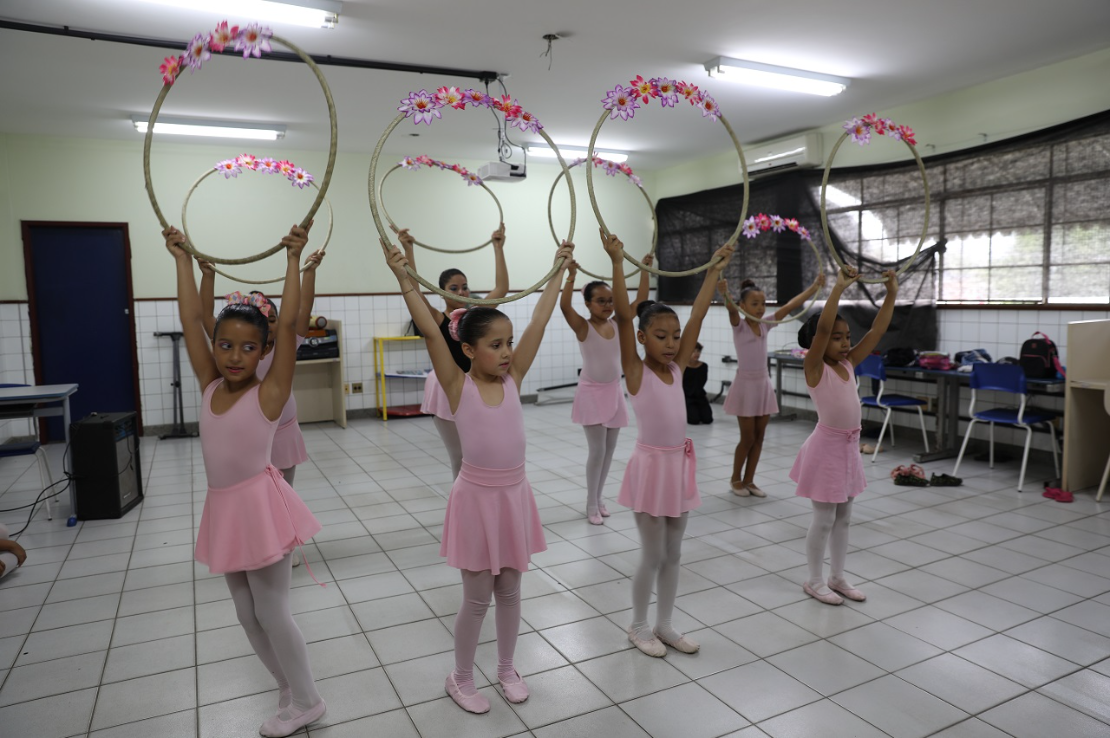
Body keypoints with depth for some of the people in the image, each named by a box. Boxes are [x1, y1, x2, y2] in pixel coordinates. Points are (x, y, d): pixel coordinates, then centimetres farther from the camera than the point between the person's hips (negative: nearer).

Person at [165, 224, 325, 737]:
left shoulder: (269, 393, -14)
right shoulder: (210, 387, 1)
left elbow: (288, 323, -22)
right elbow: (190, 319, 2)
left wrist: (292, 260, -22)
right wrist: (182, 258, 3)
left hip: (260, 506, -6)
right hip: (223, 509, 7)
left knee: (272, 615, 4)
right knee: (248, 617, 16)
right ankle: (290, 691, 34)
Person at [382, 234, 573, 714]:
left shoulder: (512, 379, -2)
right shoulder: (458, 386, -11)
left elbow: (539, 322, -2)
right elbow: (430, 332, -21)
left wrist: (559, 270, 0)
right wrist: (403, 277, -27)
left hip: (515, 495, 4)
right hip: (477, 496, -4)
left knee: (509, 591, 18)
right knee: (477, 597, 10)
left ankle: (507, 668, 38)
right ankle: (461, 679, 32)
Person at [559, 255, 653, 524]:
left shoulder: (617, 324, 2)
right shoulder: (583, 327, -12)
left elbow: (640, 301, -1)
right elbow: (564, 305, -30)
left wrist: (645, 270, -6)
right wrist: (571, 274, -37)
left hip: (614, 391, 5)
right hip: (592, 392, -5)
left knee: (609, 448, 11)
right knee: (597, 449, -3)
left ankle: (599, 497, 26)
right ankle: (591, 504, 11)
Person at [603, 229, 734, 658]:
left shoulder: (676, 368, 4)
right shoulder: (636, 371, -11)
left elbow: (698, 316, 6)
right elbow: (623, 316, -21)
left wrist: (714, 270, 9)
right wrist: (616, 261, -25)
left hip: (680, 464, 6)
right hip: (651, 466, -6)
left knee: (673, 554, 15)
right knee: (652, 555, 5)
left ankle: (664, 624, 30)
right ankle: (638, 626, 24)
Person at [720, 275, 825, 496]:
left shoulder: (765, 325, 5)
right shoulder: (739, 326, -9)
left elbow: (790, 305, 2)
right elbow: (731, 309, -31)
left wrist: (815, 286, -3)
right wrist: (725, 295, -52)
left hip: (763, 384, 6)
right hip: (745, 385, -6)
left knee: (759, 437, 8)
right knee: (747, 438, 0)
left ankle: (749, 480, 20)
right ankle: (735, 479, 19)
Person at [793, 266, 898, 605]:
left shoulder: (849, 363, 4)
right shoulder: (815, 368, -15)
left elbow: (877, 330, 3)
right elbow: (822, 327, -30)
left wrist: (891, 293, -4)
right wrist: (838, 288, -31)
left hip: (849, 447, 7)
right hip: (827, 447, -7)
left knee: (843, 517, 16)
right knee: (824, 519, 4)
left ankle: (837, 577, 30)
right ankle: (814, 581, 19)